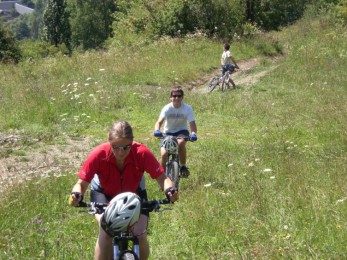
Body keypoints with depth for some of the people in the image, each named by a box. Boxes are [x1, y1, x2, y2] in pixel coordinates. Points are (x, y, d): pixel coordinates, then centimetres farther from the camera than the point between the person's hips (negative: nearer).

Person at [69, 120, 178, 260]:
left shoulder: (142, 153, -33)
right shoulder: (99, 154, -34)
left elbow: (162, 177, -29)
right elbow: (82, 183, -27)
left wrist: (169, 190, -51)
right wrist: (76, 194, -49)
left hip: (134, 193, 1)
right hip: (104, 193, -1)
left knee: (140, 236, -14)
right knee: (105, 233, -26)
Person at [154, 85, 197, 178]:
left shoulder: (187, 108, -15)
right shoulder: (167, 108, -16)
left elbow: (192, 123, -23)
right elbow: (159, 121, -27)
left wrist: (193, 134, -44)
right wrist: (157, 130, -49)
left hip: (182, 131, -1)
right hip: (168, 133, 1)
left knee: (181, 143, -36)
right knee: (164, 154, -18)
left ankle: (183, 166, -16)